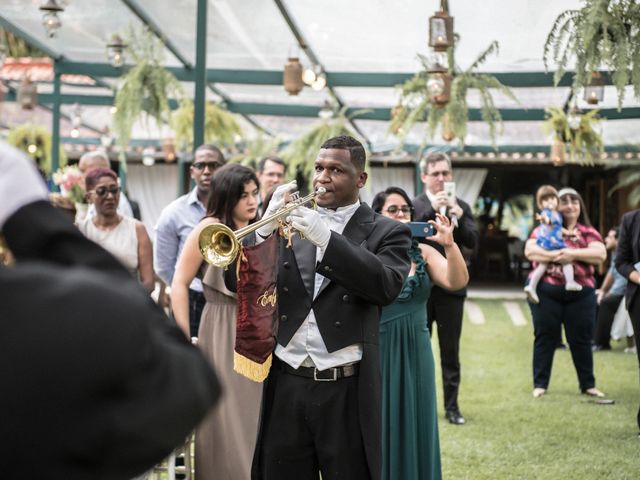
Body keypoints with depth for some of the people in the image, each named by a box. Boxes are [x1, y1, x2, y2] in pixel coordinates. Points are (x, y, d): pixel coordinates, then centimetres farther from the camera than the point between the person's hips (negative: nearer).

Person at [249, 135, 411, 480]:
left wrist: (325, 237, -23)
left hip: (346, 390, -3)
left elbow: (387, 286, -17)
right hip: (286, 386, 3)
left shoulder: (386, 232, 3)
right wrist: (266, 227, -13)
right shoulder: (291, 223, 10)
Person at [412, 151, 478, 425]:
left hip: (451, 287, 2)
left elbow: (472, 242, -2)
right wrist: (431, 210, -23)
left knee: (450, 351, 6)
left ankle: (452, 406, 12)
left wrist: (459, 216, -17)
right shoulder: (414, 205, -1)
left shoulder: (461, 206, 7)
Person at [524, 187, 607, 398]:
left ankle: (588, 384, 18)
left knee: (581, 339, 7)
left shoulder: (588, 232, 7)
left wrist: (572, 253, -17)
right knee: (545, 338, 5)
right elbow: (530, 251, -9)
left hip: (580, 294, 1)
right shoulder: (544, 229, 5)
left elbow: (600, 254, -8)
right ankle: (540, 384, 13)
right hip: (546, 292, -1)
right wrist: (556, 255, -20)